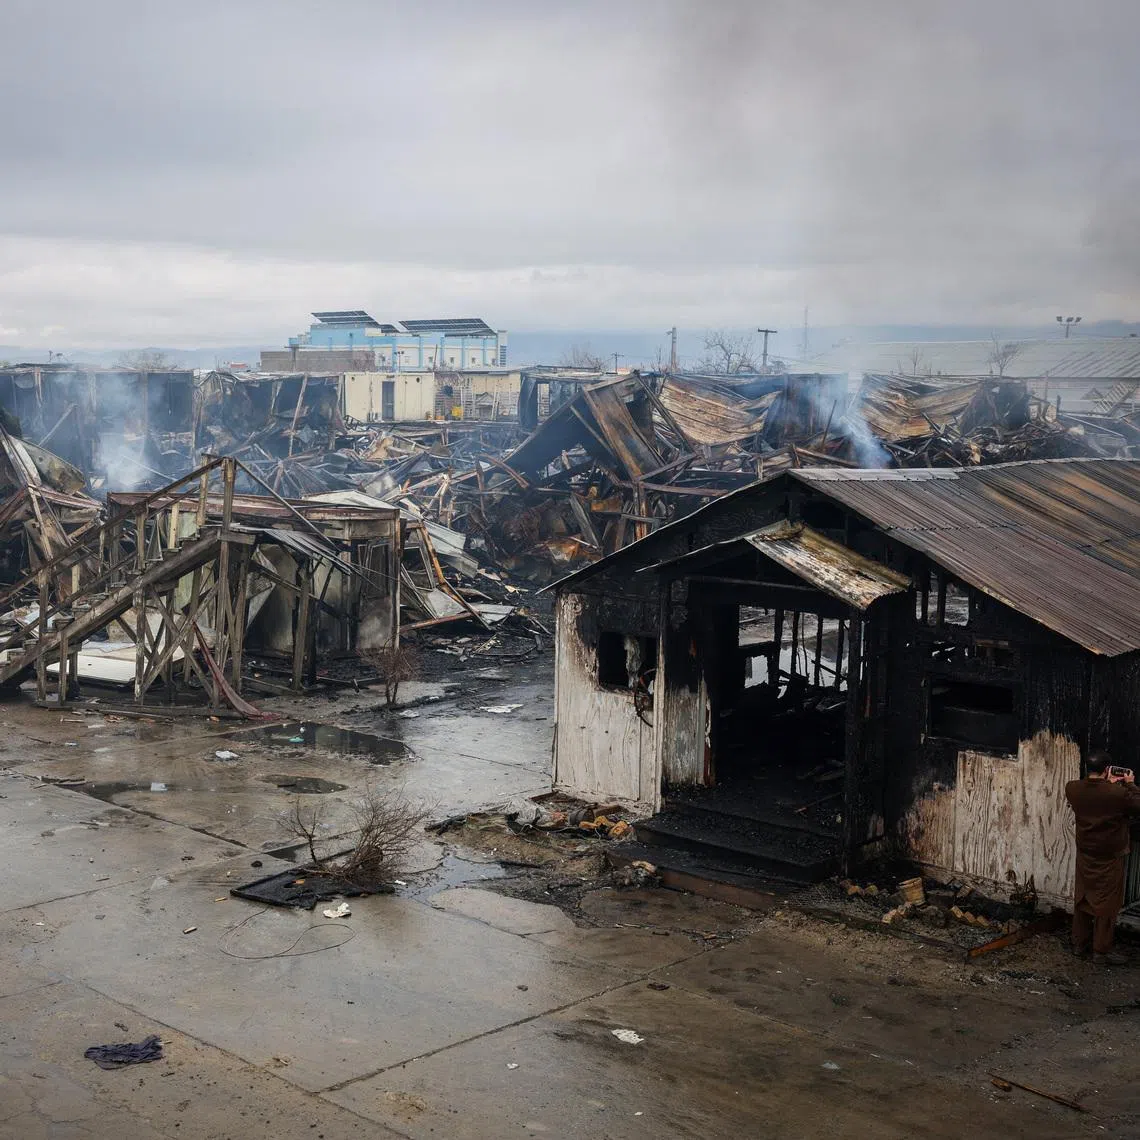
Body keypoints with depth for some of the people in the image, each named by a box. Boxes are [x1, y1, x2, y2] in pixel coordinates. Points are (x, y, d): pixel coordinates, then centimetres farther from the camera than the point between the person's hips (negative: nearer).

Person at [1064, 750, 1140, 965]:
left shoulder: (1072, 788, -9)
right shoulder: (1118, 793, -24)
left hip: (1084, 855, 5)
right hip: (1109, 858, -5)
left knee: (1082, 899, 17)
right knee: (1107, 903, 6)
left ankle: (1080, 944, 27)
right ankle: (1101, 951, 11)